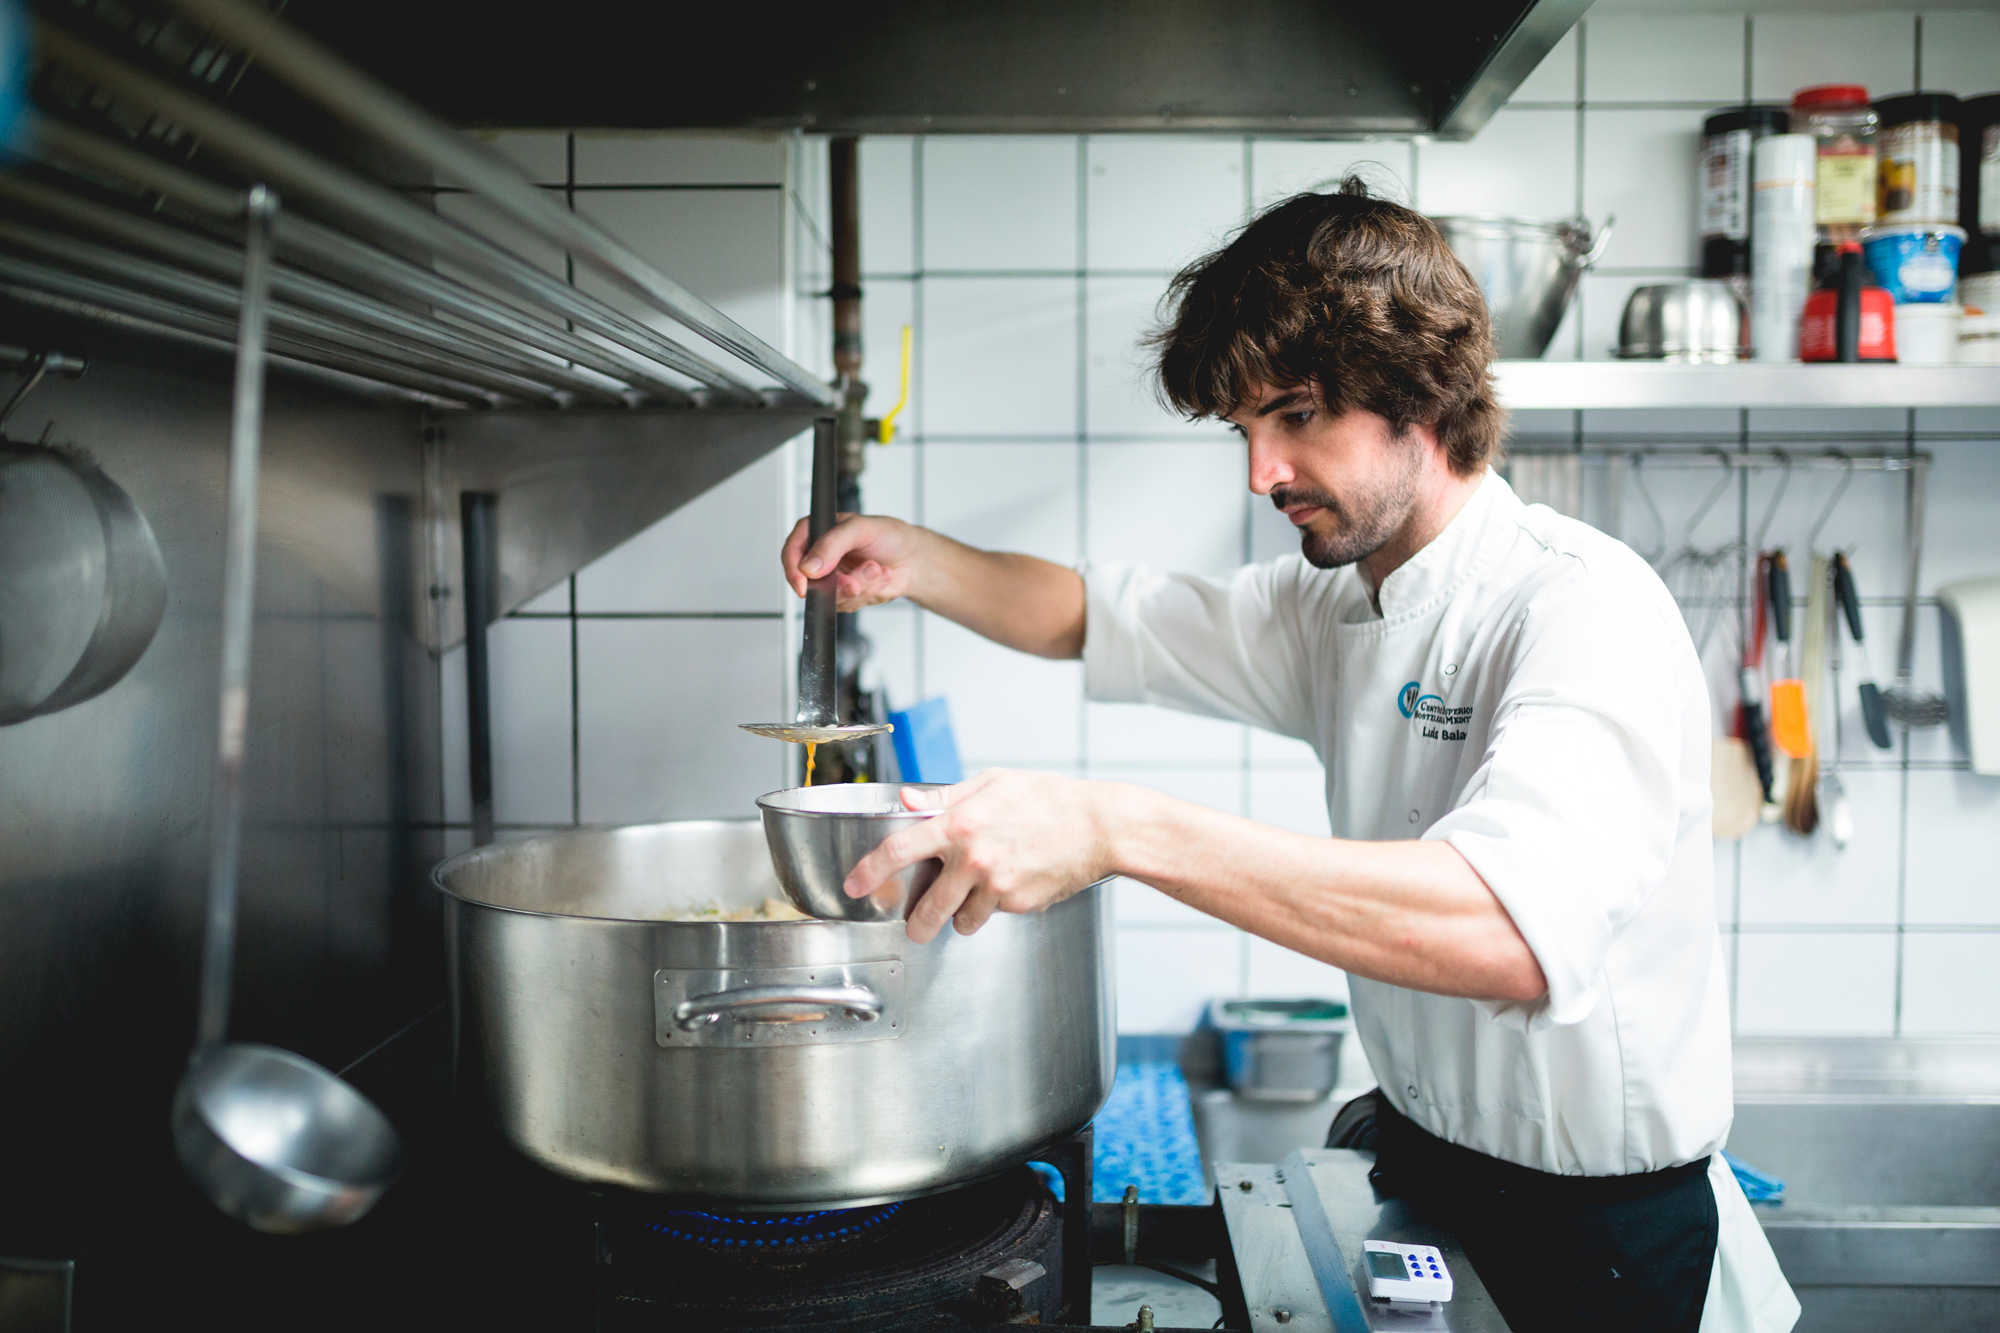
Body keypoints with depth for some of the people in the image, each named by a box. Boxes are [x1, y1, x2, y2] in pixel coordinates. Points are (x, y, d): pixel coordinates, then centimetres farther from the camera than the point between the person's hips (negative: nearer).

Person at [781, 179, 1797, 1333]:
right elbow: (1104, 618, 14)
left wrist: (1120, 829, -46)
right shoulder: (1342, 605, 4)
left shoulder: (1580, 606, -23)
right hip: (1422, 1165, 7)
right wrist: (912, 562, -5)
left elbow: (1515, 932, -40)